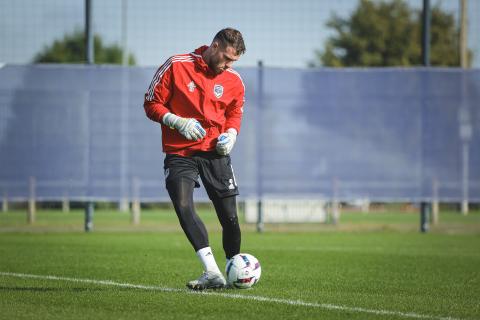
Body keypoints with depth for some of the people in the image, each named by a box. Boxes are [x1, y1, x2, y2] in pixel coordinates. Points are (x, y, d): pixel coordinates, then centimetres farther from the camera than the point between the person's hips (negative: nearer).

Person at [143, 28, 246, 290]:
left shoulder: (234, 81, 5)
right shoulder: (176, 66, -6)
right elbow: (151, 104, -1)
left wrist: (231, 134, 0)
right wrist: (178, 122, -16)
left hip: (215, 153, 3)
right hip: (179, 153, -3)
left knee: (229, 216, -1)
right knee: (183, 207, -23)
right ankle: (212, 273, -28)